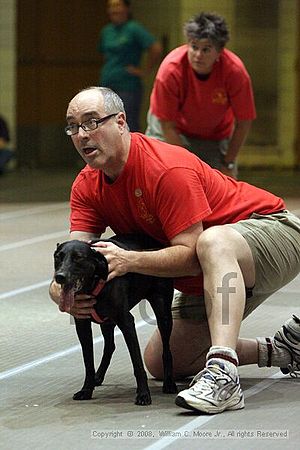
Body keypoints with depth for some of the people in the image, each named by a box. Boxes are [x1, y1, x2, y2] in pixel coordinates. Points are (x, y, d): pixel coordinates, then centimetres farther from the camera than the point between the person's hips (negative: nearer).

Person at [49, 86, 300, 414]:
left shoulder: (167, 169, -28)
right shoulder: (87, 187, -4)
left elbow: (191, 256, -33)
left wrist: (129, 260, -46)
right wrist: (64, 291, -36)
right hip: (206, 277, 9)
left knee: (213, 242, -43)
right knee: (158, 363, 9)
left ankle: (222, 375, -56)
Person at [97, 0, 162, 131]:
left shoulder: (134, 29, -10)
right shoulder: (107, 31, 11)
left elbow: (156, 49, -19)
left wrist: (145, 71, -13)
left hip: (127, 87, -8)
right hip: (106, 86, 8)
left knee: (130, 129, -7)